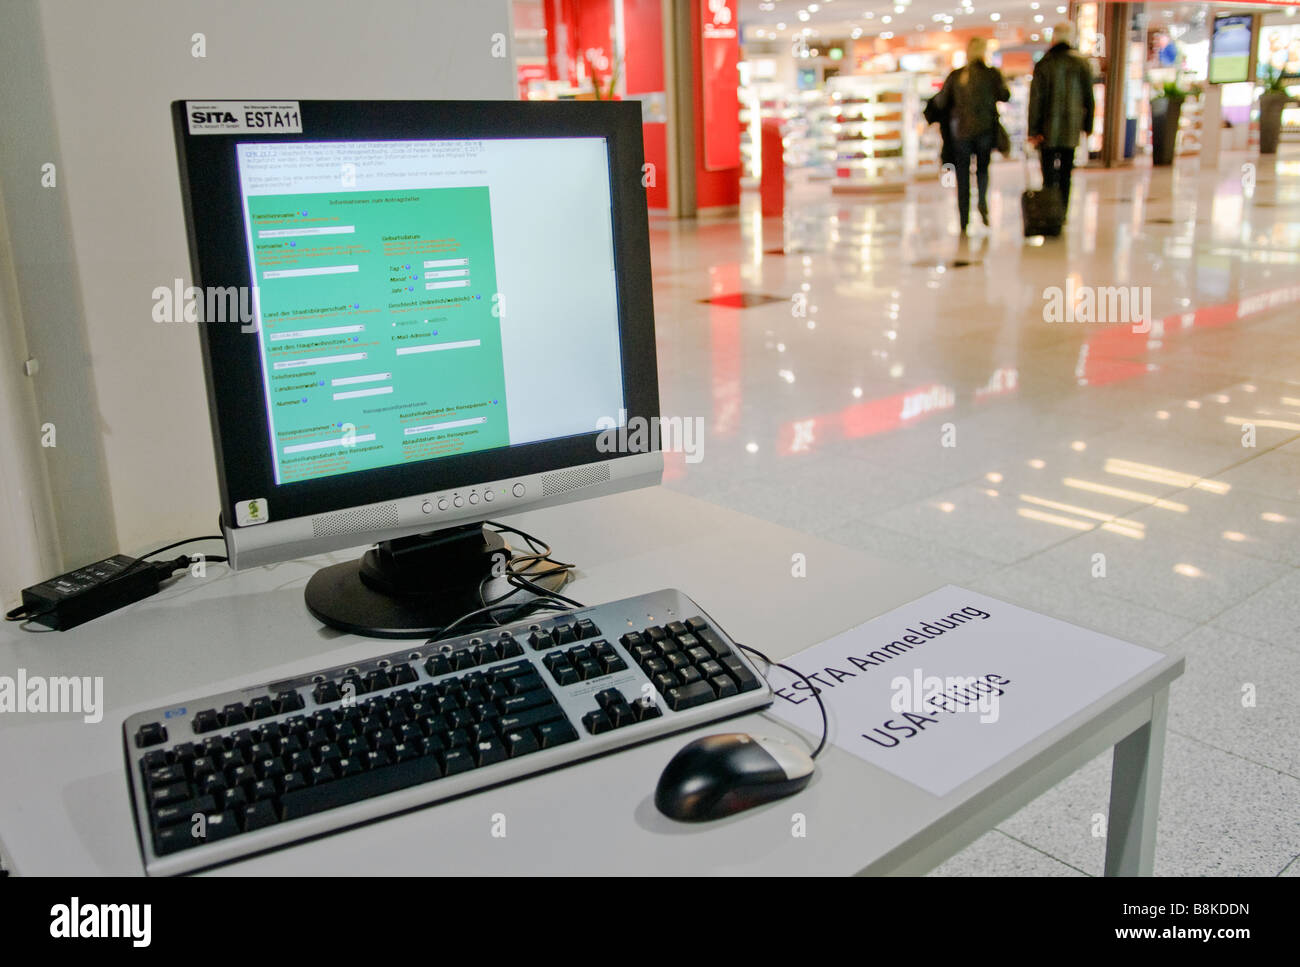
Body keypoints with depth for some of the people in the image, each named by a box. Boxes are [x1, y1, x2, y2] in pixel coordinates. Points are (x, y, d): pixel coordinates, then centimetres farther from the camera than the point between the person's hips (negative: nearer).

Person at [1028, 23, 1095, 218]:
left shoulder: (1044, 65, -6)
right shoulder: (1082, 65, 4)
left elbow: (1036, 100, -9)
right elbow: (1088, 98, 7)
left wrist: (1033, 130, -8)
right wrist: (1087, 127, 14)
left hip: (1048, 130, -3)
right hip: (1071, 130, 3)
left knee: (1050, 174, -1)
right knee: (1065, 175, 12)